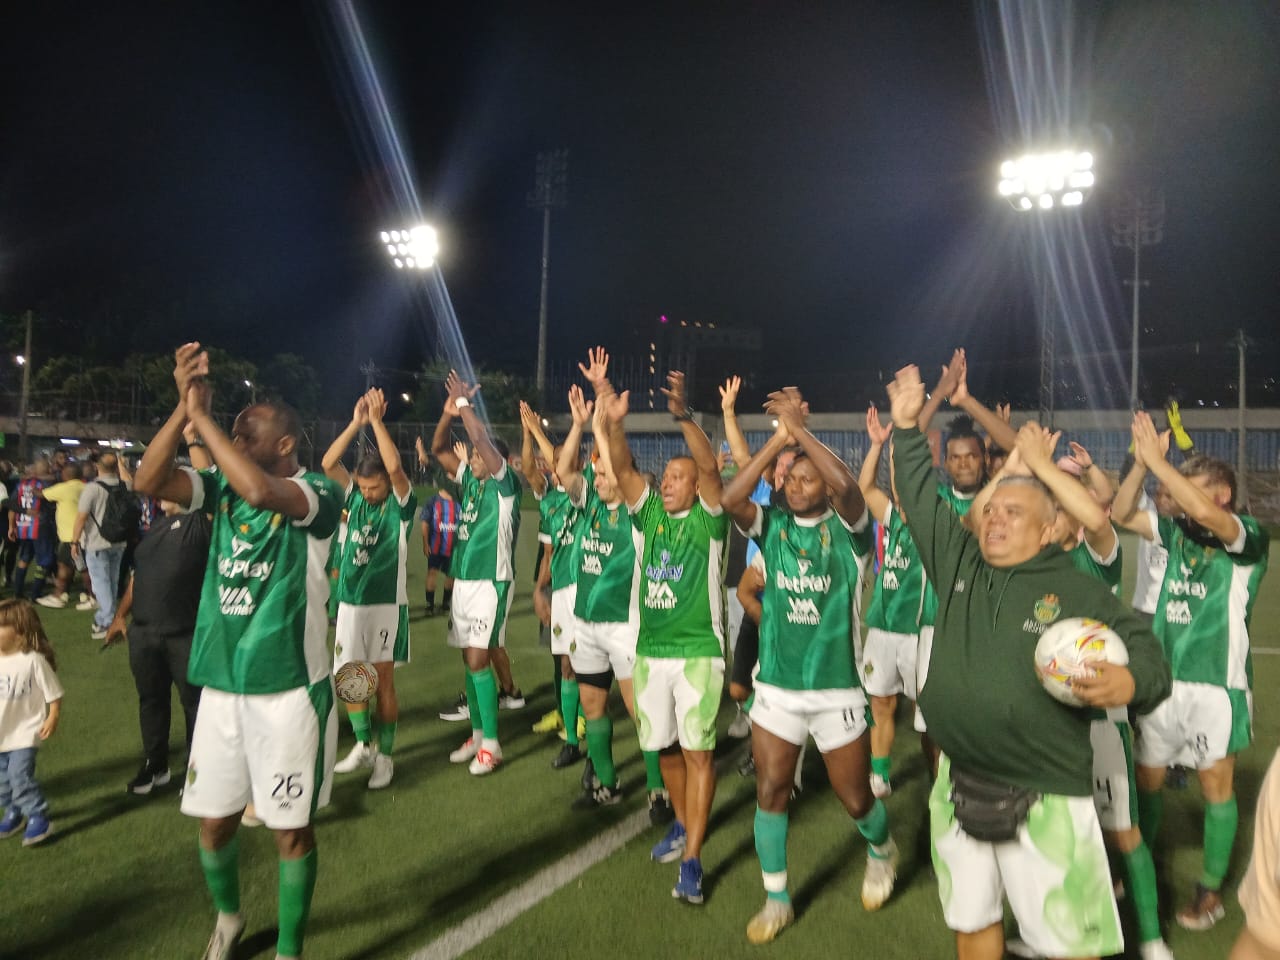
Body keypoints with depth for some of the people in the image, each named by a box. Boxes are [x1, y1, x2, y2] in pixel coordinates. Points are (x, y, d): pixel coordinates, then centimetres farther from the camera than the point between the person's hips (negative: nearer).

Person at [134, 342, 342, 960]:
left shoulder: (318, 492, -13)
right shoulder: (224, 486, 5)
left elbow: (261, 492, -34)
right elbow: (149, 481, -9)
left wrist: (201, 412, -25)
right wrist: (184, 405, -19)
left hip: (289, 690, -5)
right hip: (221, 684, 6)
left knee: (290, 828, 7)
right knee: (214, 820, 17)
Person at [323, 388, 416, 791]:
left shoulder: (401, 503, -6)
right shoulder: (355, 497, 7)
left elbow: (395, 466, -24)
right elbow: (328, 463, -3)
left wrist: (377, 420, -19)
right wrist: (356, 423, -10)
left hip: (386, 604, -5)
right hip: (349, 603, 5)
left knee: (383, 680, 2)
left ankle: (385, 756, 15)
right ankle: (363, 746, 28)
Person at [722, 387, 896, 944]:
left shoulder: (846, 529, -8)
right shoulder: (772, 525, 0)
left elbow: (846, 485, -30)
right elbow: (731, 499, -19)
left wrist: (800, 428, -27)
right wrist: (778, 438, -21)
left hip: (837, 690, -2)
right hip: (775, 687, 3)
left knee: (856, 798, 11)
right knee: (769, 792, 6)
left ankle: (882, 851, 46)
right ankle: (776, 900, 26)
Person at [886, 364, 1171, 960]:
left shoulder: (1080, 593, -5)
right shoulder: (957, 564, 6)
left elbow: (1145, 653, -3)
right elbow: (922, 499, 11)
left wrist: (1129, 683, -26)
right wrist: (907, 427, 10)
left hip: (1046, 801, -4)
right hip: (959, 789, 4)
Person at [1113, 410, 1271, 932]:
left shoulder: (1249, 537, -10)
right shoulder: (1177, 531, 6)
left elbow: (1205, 513, -30)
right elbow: (1121, 514, 4)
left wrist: (1156, 459, -25)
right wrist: (1141, 463, -8)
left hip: (1217, 684, -5)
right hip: (1163, 678, 5)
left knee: (1216, 786, 8)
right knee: (1146, 776, 11)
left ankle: (1211, 889, 23)